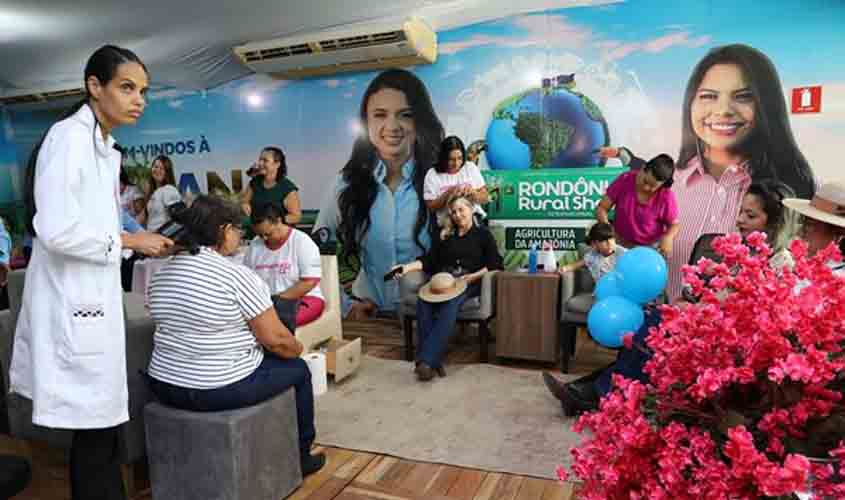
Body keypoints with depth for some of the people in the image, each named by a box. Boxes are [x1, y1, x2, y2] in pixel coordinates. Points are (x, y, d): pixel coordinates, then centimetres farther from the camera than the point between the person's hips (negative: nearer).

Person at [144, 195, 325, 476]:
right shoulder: (237, 276, -19)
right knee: (298, 369, 15)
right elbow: (275, 339, -16)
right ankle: (300, 457, 29)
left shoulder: (161, 273, 5)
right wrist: (297, 348, 5)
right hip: (221, 389, -8)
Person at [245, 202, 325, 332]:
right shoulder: (254, 245, 9)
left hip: (303, 299, -4)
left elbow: (309, 282, -14)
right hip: (265, 302, 4)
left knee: (278, 316, -38)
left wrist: (279, 299, -18)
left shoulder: (302, 242, -6)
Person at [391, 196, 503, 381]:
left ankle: (427, 360, -41)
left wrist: (473, 276, -10)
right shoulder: (444, 236, 27)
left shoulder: (483, 235, 16)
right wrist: (407, 267, -2)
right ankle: (433, 360, -36)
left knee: (449, 306, -37)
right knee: (423, 302, -32)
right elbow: (428, 261, 15)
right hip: (442, 281, 3)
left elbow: (495, 265, 5)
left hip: (468, 282, -3)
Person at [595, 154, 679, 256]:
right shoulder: (624, 180, -12)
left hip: (650, 248, -1)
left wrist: (668, 237, -24)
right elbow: (602, 208, -8)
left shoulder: (666, 196, -16)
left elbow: (674, 224, -2)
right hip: (620, 245, 1)